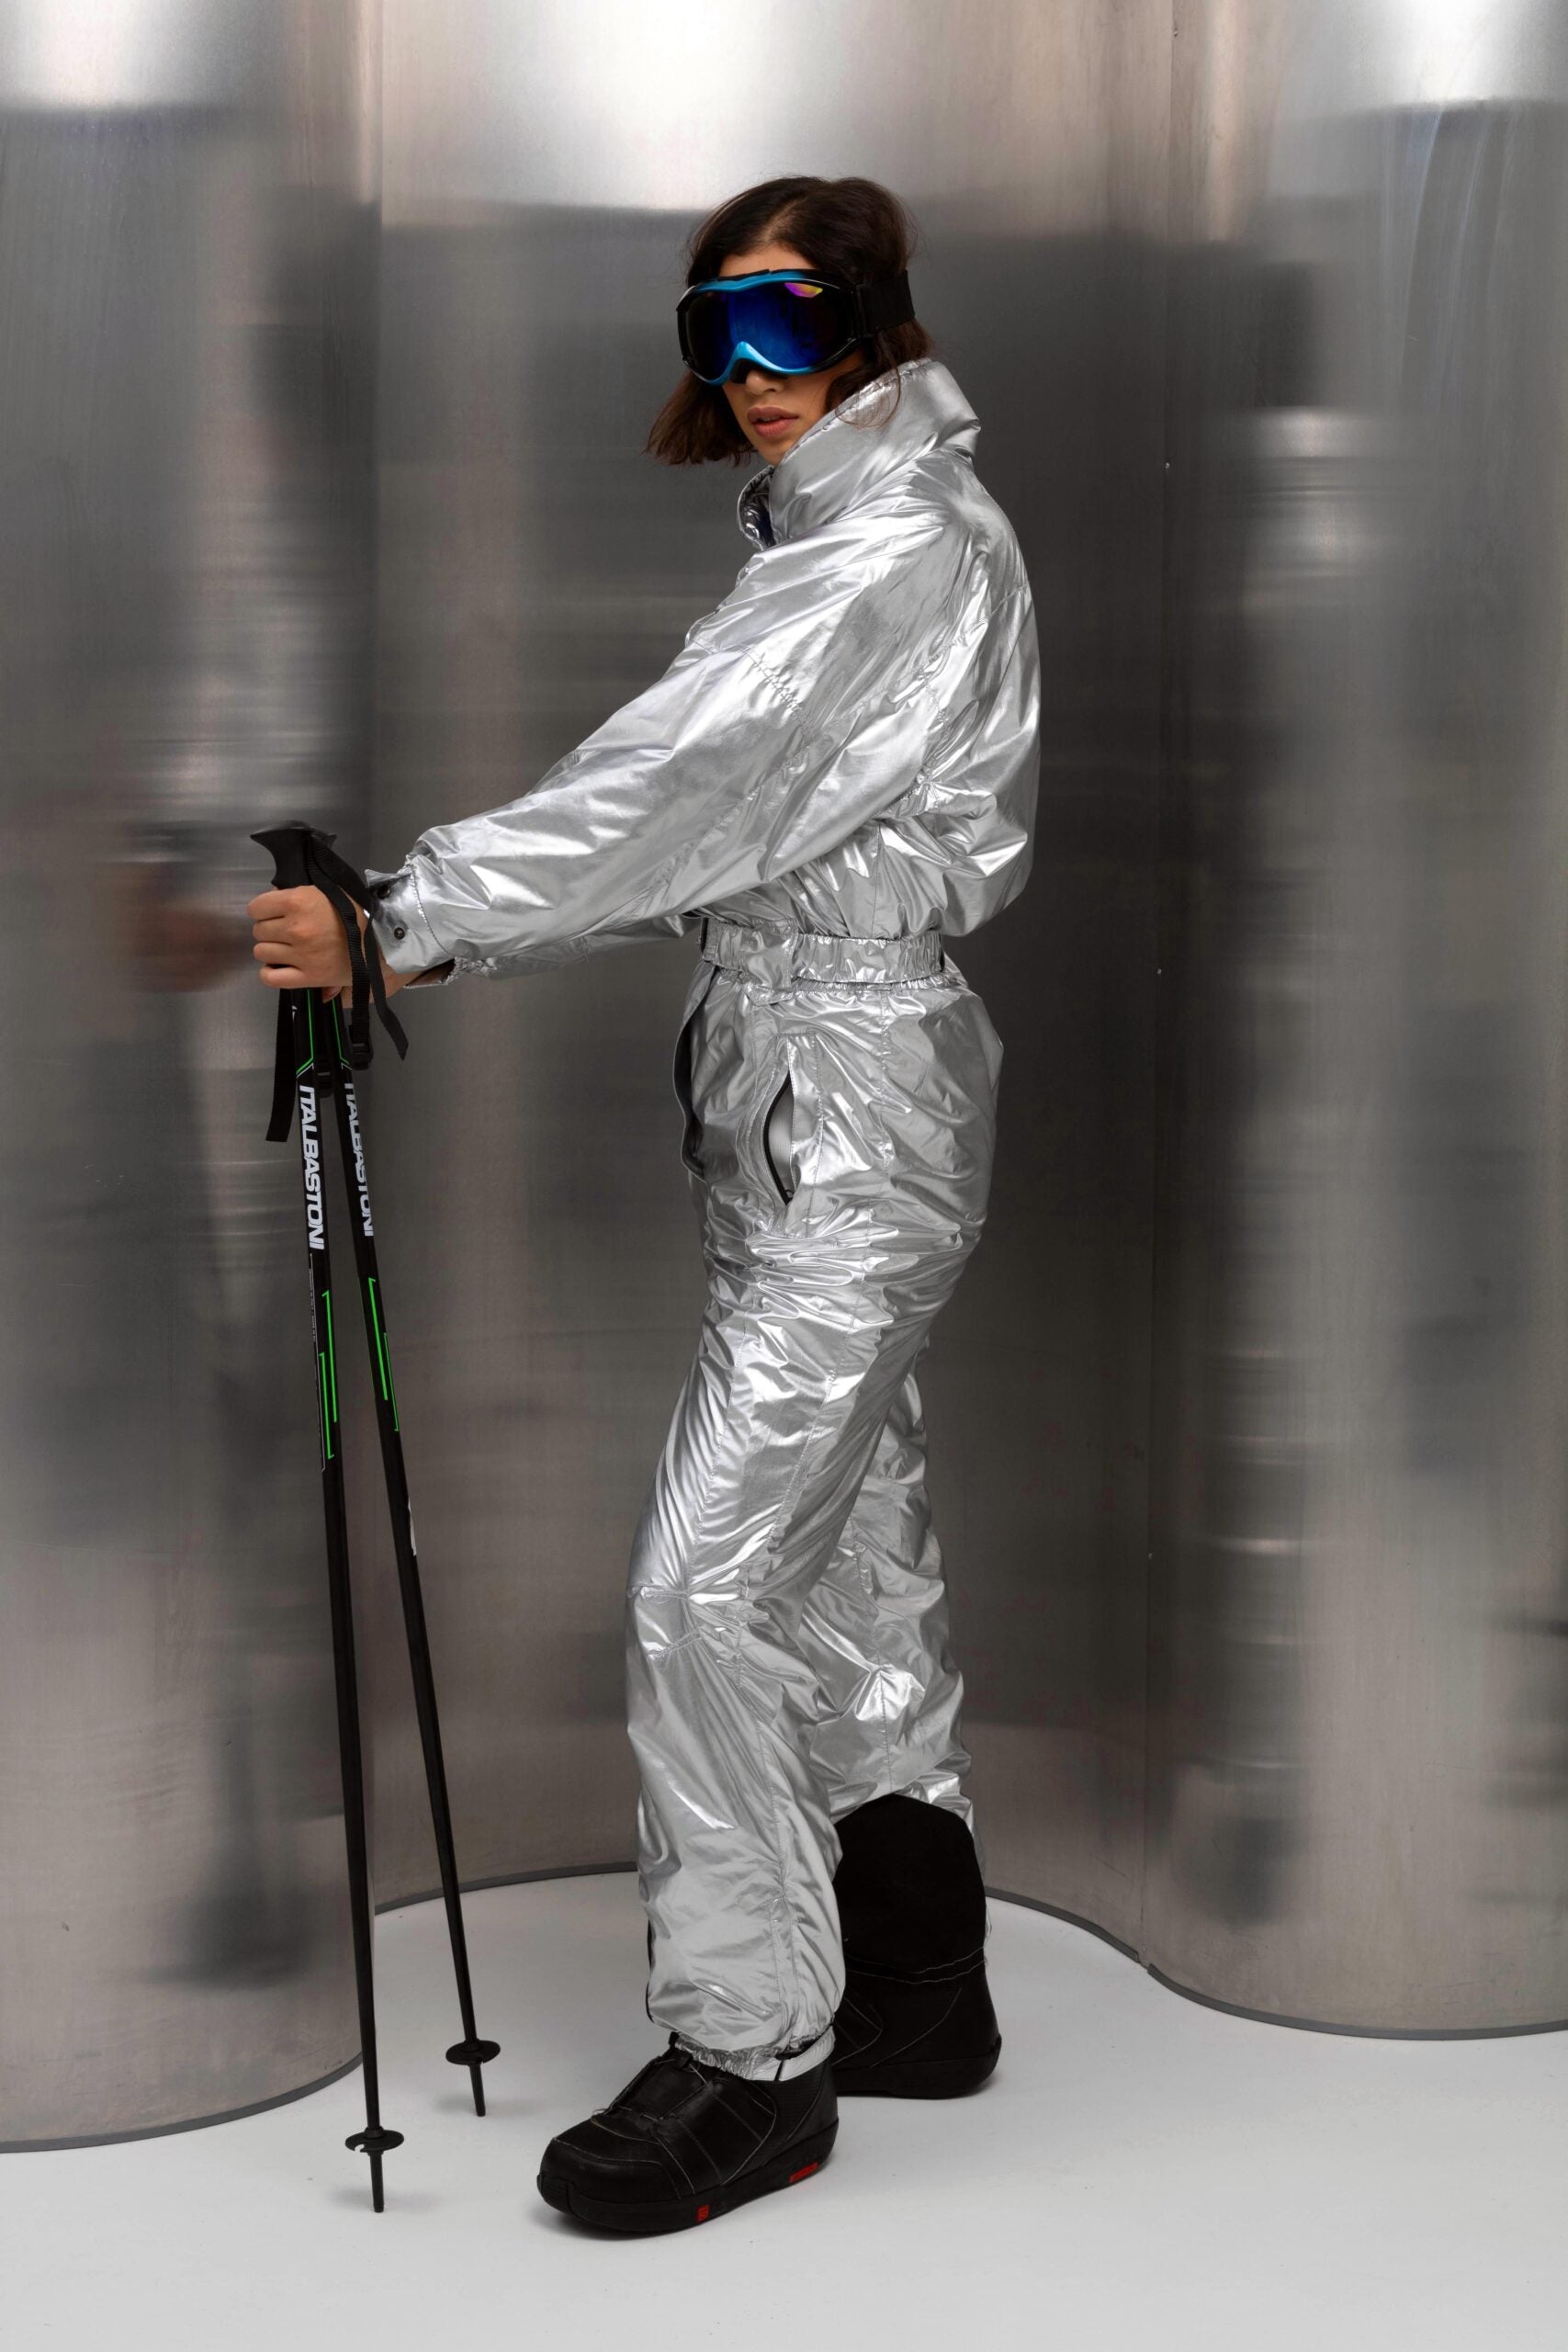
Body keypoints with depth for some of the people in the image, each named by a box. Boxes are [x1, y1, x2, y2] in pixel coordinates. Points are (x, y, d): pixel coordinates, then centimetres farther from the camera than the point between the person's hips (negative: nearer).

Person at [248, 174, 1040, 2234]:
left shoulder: (911, 553, -15)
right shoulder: (826, 539, 16)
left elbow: (673, 788, -22)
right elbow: (715, 829, 14)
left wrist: (398, 925, -20)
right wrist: (436, 931, 5)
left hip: (856, 1112, -10)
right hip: (794, 1093, 10)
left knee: (709, 1583, -10)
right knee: (851, 1549, 15)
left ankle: (751, 2053, -1)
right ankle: (917, 1983, 26)